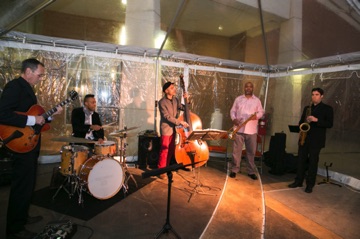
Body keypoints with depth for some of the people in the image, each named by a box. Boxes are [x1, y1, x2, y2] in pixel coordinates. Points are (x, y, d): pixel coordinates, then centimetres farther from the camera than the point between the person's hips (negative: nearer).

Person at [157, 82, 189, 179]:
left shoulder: (176, 100, 6)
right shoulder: (162, 102, -14)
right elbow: (167, 117, -20)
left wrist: (186, 100, -6)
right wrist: (180, 122, -25)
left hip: (174, 129, 6)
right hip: (166, 129, -6)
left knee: (171, 150, 12)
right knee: (164, 150, -2)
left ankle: (167, 167, 27)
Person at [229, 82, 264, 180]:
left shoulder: (257, 100, 8)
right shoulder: (238, 99, 9)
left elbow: (261, 112, 6)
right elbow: (233, 110, 8)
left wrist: (256, 116, -16)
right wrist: (233, 119, -11)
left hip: (252, 130, 1)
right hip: (239, 129, 0)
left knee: (251, 151, 7)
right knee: (236, 150, 3)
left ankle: (251, 171, 18)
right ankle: (234, 170, 14)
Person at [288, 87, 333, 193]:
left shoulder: (327, 108, 1)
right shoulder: (307, 108, 15)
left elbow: (330, 124, -8)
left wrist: (316, 120, -21)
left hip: (316, 140, -4)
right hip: (304, 138, 4)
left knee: (313, 162, 2)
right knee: (301, 160, 8)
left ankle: (310, 185, 11)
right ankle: (298, 181, 19)